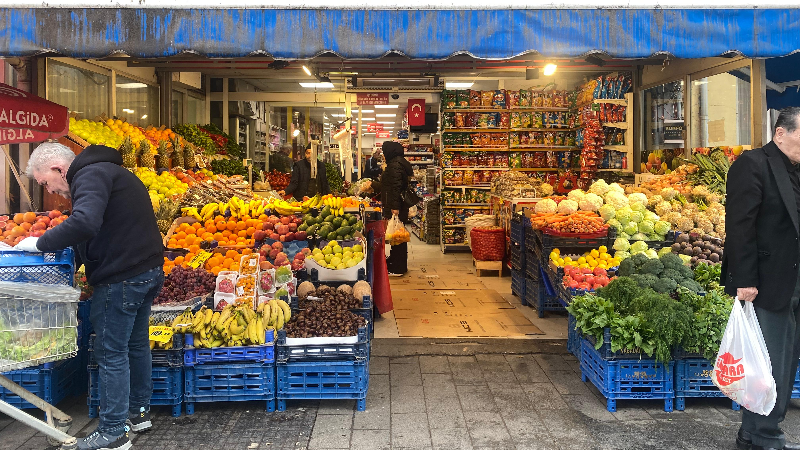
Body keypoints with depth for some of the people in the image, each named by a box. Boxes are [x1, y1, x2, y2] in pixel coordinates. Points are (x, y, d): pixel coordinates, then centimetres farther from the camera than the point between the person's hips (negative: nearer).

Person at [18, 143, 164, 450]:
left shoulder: (91, 175, -14)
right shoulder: (107, 171, 17)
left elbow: (84, 224, -33)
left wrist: (41, 244, -20)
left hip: (122, 279, -10)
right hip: (148, 271, 10)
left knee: (111, 353, 0)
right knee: (136, 344, 20)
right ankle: (138, 412, 34)